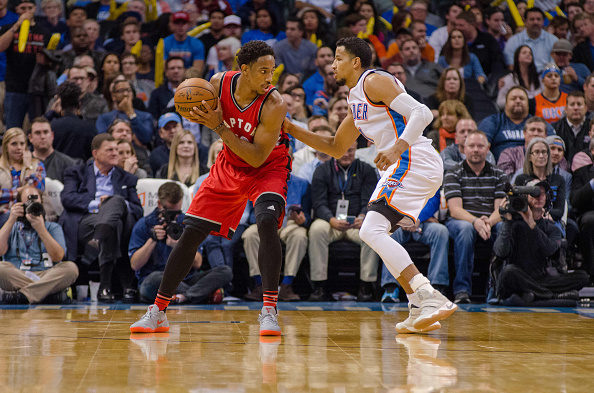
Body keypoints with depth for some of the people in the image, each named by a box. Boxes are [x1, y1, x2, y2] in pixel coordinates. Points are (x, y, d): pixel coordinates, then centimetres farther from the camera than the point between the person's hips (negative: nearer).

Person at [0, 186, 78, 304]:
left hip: (46, 276, 0)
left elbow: (58, 257, -1)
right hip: (15, 278, 0)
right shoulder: (12, 228, 21)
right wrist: (11, 220, -1)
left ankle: (22, 294, -38)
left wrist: (41, 229, -10)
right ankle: (50, 293, -34)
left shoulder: (53, 227, 18)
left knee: (71, 268, -28)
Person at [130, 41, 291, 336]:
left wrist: (219, 127, -33)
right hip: (229, 166, 4)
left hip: (267, 168, -4)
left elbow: (257, 158, -28)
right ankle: (158, 311, 14)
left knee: (267, 221, -32)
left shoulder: (273, 105, -28)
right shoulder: (219, 83, -15)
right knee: (191, 233, 1)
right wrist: (200, 117, -18)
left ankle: (269, 310, -23)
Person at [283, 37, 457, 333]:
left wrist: (397, 148, -29)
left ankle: (432, 299, -29)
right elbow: (336, 148, 32)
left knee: (371, 231, -20)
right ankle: (420, 312, 15)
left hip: (413, 161, -11)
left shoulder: (374, 81, -5)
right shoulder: (356, 99, 25)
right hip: (404, 165, 11)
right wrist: (292, 130, 25)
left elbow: (422, 113, -17)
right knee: (377, 235, 19)